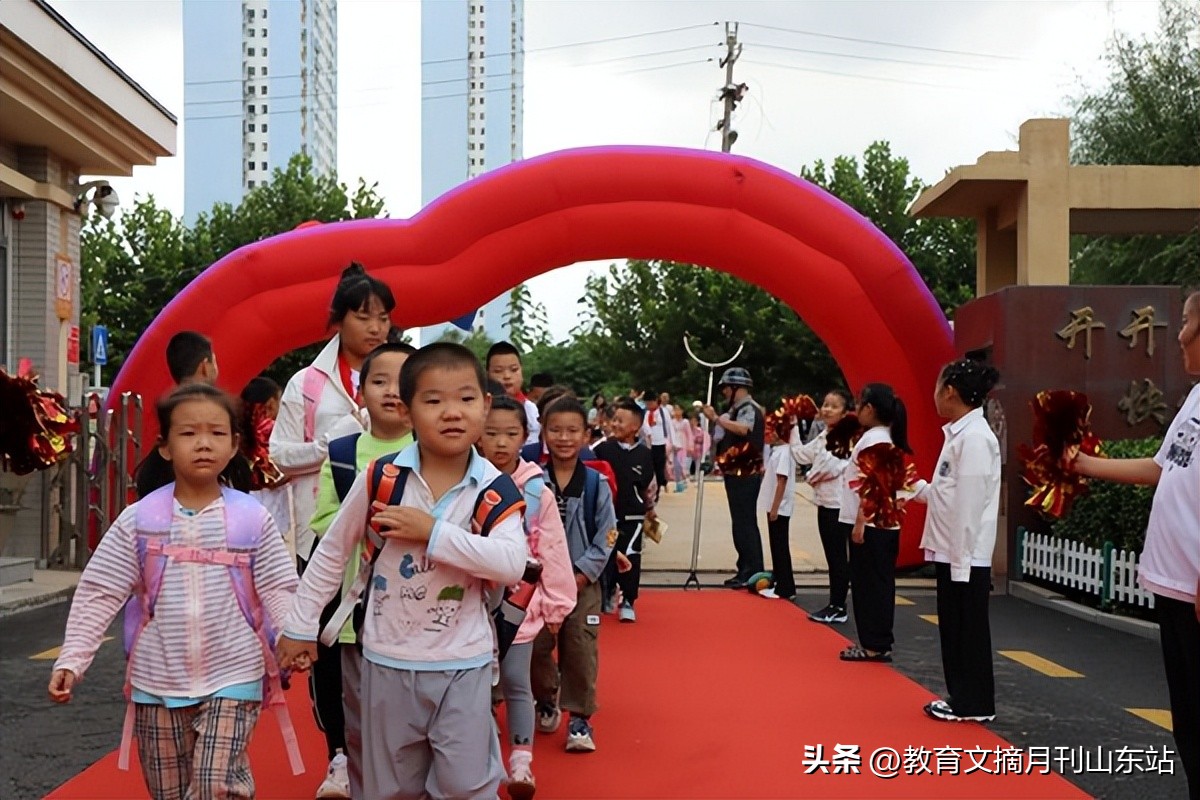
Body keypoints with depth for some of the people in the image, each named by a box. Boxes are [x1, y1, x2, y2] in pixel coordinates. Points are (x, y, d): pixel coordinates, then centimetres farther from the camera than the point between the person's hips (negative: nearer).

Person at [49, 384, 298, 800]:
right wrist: (72, 660, -6)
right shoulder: (138, 520, -2)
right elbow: (98, 594, 0)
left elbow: (278, 590, -5)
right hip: (158, 681, 2)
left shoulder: (253, 519, -4)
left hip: (233, 677, -2)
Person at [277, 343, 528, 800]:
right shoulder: (381, 479, -9)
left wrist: (433, 531, -27)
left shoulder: (494, 490, -9)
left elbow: (513, 564, -24)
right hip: (389, 661, 1)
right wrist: (300, 625, 6)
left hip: (464, 664, -1)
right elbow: (332, 551, 3)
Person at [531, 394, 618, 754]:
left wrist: (581, 574, -12)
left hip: (583, 582, -1)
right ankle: (546, 701, 33)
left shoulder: (596, 484, -4)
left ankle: (580, 718, 11)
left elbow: (606, 537, -4)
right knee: (536, 649, 7)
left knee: (581, 652, -2)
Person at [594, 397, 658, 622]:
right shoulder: (603, 449, -6)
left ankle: (627, 603, 13)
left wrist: (650, 509, 16)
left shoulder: (644, 454, -4)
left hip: (632, 517, 0)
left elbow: (649, 485, 8)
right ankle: (606, 596, 30)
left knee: (630, 559, 2)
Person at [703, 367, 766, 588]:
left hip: (745, 476, -11)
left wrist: (717, 419, -35)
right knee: (742, 524, 14)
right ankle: (745, 570, 20)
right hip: (736, 474, 11)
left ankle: (753, 573, -7)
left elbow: (743, 429, -34)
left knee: (745, 524, -9)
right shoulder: (737, 409, 18)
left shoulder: (749, 408, -13)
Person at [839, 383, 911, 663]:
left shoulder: (874, 439, -14)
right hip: (881, 524, 10)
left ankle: (875, 645, 0)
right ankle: (873, 642, 18)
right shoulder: (881, 437, 16)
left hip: (871, 525, -10)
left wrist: (860, 522, -20)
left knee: (871, 585, -4)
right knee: (871, 584, 13)